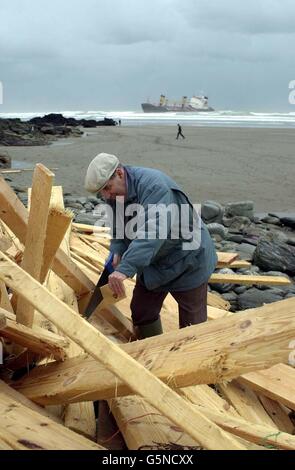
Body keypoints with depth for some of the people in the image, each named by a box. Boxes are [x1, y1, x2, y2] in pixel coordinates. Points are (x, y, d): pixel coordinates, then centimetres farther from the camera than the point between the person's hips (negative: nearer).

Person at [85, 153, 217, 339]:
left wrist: (125, 268, -50)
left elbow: (152, 232, -43)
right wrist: (116, 252, -12)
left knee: (191, 324, 3)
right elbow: (118, 230, 8)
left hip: (187, 262, -8)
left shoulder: (153, 185, -31)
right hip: (153, 263, 8)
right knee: (141, 313, 16)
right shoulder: (114, 196, -5)